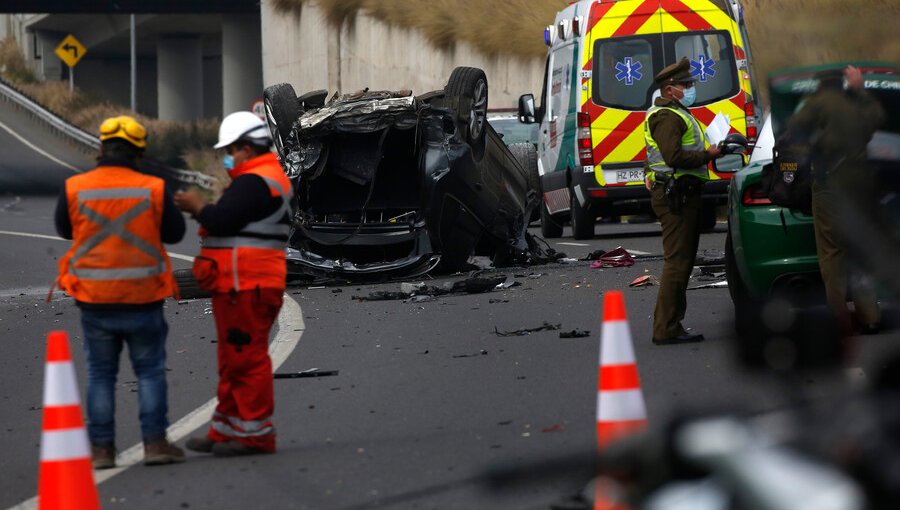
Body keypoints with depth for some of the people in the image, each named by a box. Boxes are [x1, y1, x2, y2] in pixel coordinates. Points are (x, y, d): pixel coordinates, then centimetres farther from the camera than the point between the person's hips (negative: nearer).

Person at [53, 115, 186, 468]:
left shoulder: (75, 189, -7)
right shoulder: (153, 190, -10)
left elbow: (64, 228, 9)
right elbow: (174, 233, 2)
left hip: (94, 300, 1)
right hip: (142, 297, -1)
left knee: (100, 373, 11)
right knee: (150, 371, 10)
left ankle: (101, 449, 9)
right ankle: (154, 442, 4)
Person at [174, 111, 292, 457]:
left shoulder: (253, 182, -15)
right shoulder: (272, 178, 20)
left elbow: (223, 221, -21)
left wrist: (197, 207, -6)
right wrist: (205, 211, 9)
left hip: (245, 287, -11)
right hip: (244, 285, 11)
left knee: (247, 359, -8)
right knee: (233, 361, 15)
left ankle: (256, 435, -5)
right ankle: (226, 431, 21)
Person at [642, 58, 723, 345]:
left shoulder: (674, 114, 23)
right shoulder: (667, 117, -12)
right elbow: (674, 156, -24)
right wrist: (707, 155, -15)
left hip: (681, 195, 11)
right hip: (675, 196, -11)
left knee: (681, 262, 14)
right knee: (677, 262, -12)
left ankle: (670, 327, 18)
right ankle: (666, 329, -12)